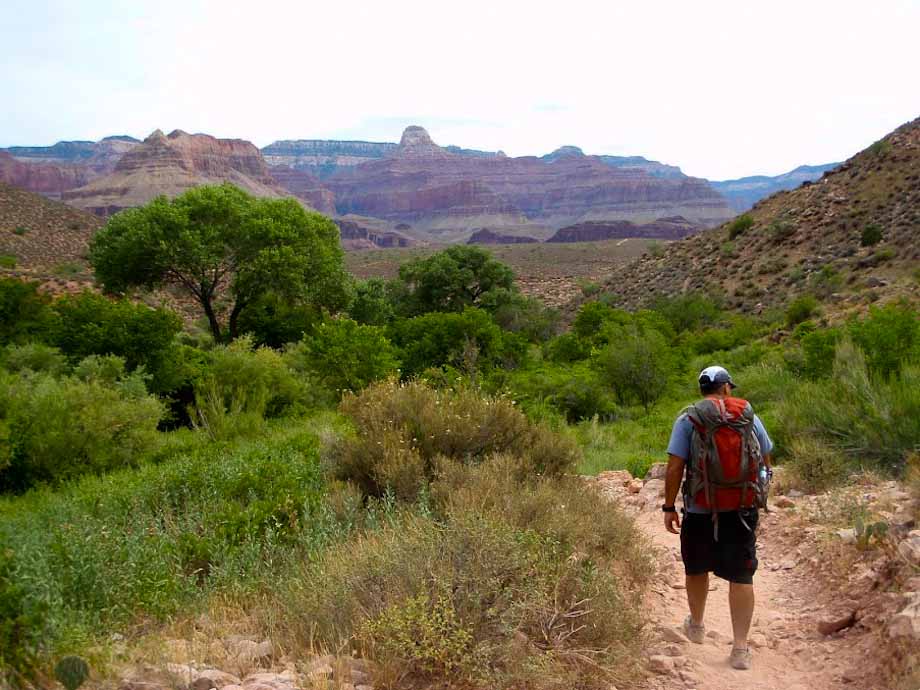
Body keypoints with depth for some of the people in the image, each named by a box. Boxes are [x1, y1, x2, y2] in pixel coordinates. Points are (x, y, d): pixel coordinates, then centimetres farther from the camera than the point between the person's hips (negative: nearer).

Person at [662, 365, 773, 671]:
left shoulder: (688, 419, -5)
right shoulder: (749, 416, 4)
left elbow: (675, 467, -12)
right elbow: (766, 460, 11)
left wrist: (669, 507, -6)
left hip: (701, 510, -1)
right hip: (743, 508, 1)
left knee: (697, 569, 19)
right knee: (741, 576, 5)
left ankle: (696, 626, 39)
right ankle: (741, 649, 3)